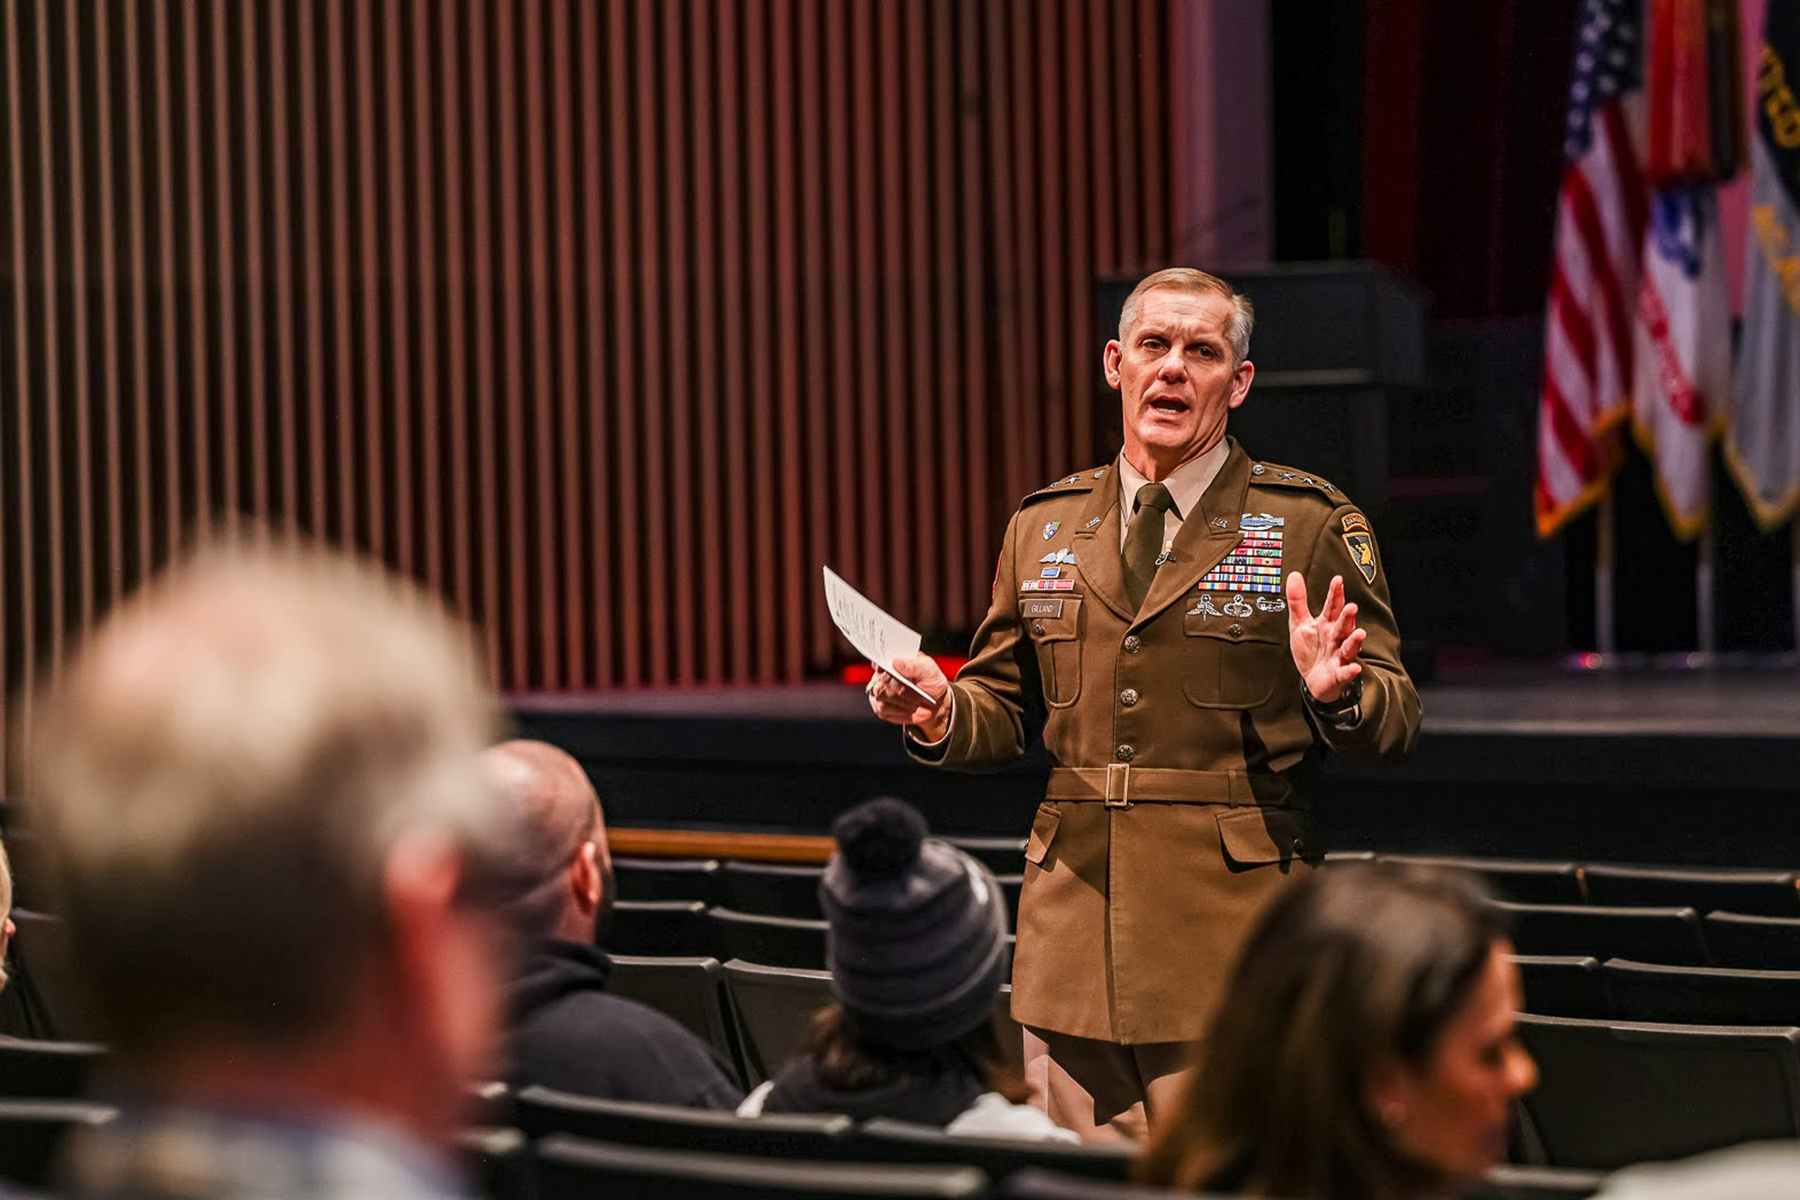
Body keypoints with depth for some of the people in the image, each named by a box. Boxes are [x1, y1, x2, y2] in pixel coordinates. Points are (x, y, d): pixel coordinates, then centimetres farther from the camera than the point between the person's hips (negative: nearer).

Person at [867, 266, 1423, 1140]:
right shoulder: (1043, 526, 14)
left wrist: (1337, 693, -22)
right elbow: (1008, 708, 19)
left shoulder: (1311, 524, 2)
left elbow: (1395, 722, 0)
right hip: (1073, 943, 4)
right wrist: (943, 715, -3)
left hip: (1233, 939, -4)